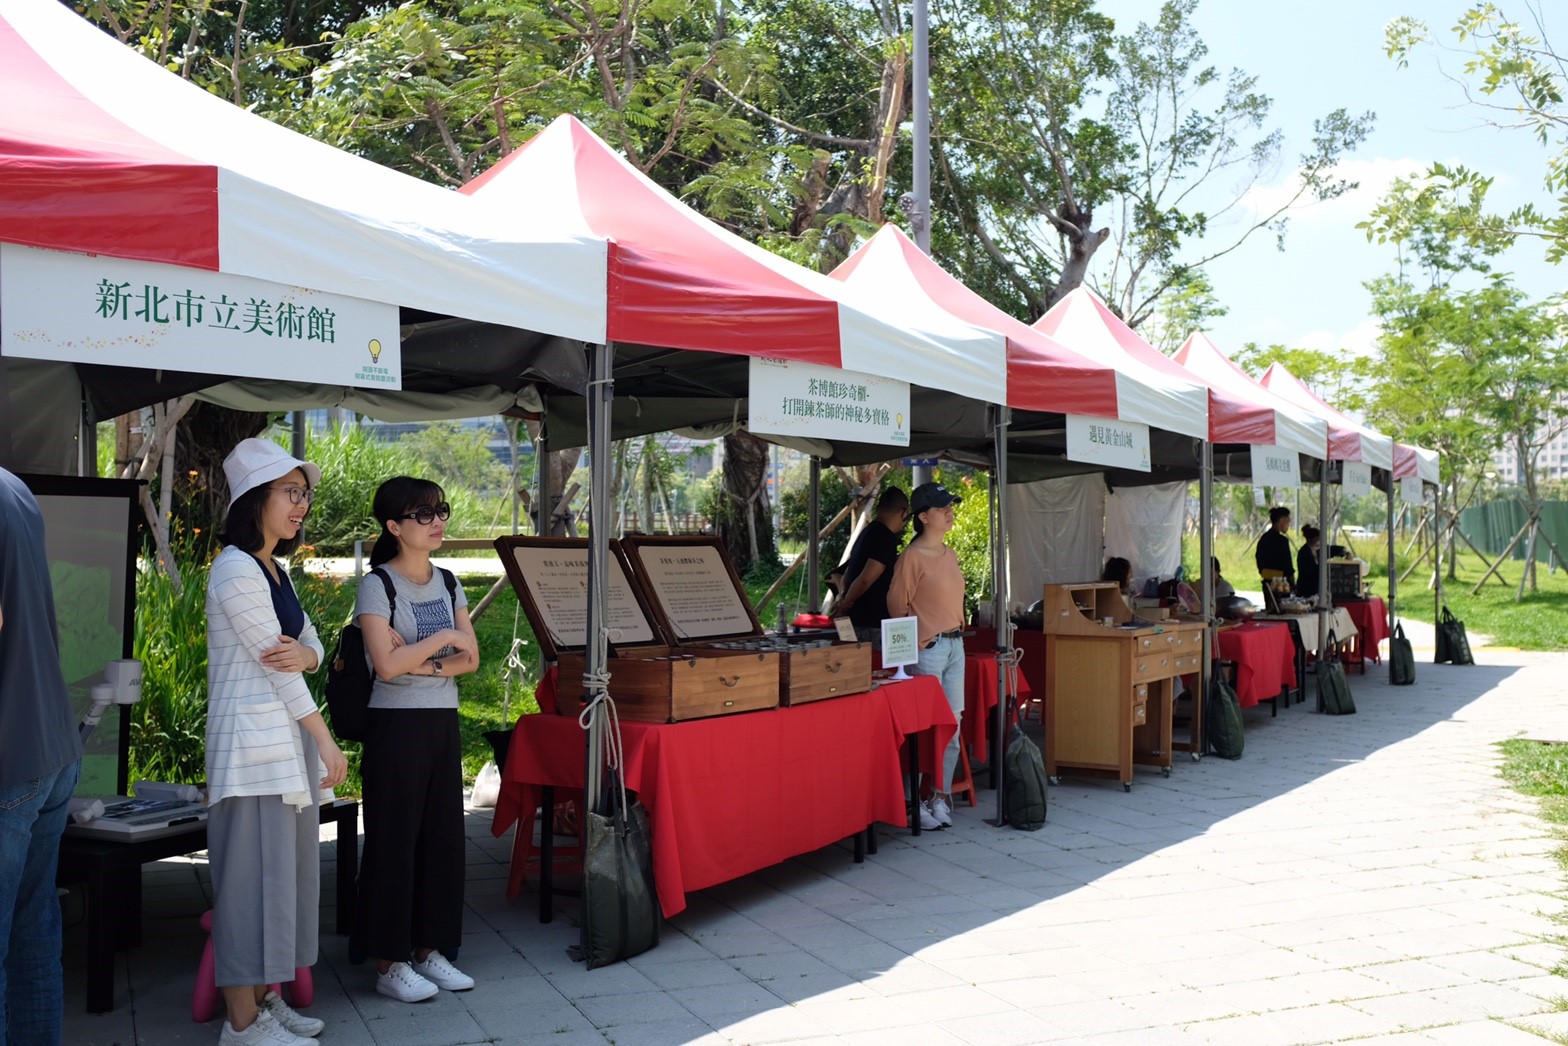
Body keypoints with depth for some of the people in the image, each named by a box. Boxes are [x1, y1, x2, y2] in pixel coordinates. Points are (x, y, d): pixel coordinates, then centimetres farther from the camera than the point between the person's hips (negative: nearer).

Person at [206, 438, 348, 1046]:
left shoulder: (272, 570, 15)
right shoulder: (236, 571, -13)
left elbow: (313, 645, 14)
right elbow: (276, 666, -14)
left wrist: (303, 655, -12)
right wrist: (327, 742, -10)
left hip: (287, 738, 9)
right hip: (252, 740, -9)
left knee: (284, 868, 12)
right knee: (254, 872, -5)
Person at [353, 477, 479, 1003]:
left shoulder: (447, 583, 10)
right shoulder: (377, 584, -8)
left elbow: (471, 657, 3)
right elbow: (386, 665, -18)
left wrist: (422, 663, -12)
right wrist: (443, 638, -13)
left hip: (443, 722, 6)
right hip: (396, 724, -6)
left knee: (442, 835, 8)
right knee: (394, 839, -1)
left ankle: (430, 949, 20)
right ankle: (389, 964, 9)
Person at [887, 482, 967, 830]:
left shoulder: (951, 555, 13)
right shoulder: (912, 556, -11)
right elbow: (897, 604, -8)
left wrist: (957, 632, 17)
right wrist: (915, 641, -4)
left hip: (955, 644, 8)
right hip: (928, 648, -8)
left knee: (952, 724, 10)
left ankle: (942, 796, 20)